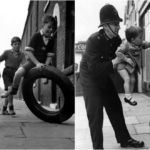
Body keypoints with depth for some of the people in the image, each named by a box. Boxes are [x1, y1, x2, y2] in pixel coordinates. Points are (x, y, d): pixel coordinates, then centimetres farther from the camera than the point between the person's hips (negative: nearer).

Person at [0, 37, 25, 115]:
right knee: (10, 88, -22)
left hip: (15, 73, 3)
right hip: (7, 72, -3)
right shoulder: (7, 52, -2)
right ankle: (11, 108, -16)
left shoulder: (21, 55, 3)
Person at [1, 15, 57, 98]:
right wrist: (37, 63, -26)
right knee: (18, 73, -29)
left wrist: (45, 66, -17)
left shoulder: (51, 40, 3)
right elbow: (28, 51, -16)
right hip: (33, 61, -4)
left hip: (43, 64, 5)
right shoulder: (37, 36, -10)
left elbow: (49, 55, 1)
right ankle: (13, 90, -1)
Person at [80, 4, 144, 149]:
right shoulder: (94, 40, -28)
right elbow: (94, 68, -35)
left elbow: (121, 54, 6)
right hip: (90, 77, -7)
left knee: (115, 106, 12)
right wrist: (115, 61, -34)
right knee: (95, 112, -10)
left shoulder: (117, 39, -9)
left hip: (104, 77, 7)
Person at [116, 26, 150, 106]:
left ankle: (128, 97, 19)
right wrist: (126, 59, -33)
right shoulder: (126, 44, -28)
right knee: (127, 79, -20)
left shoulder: (140, 43, -6)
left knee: (132, 80, 7)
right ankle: (128, 97, -13)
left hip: (131, 65, 8)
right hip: (122, 65, -8)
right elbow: (117, 52, -30)